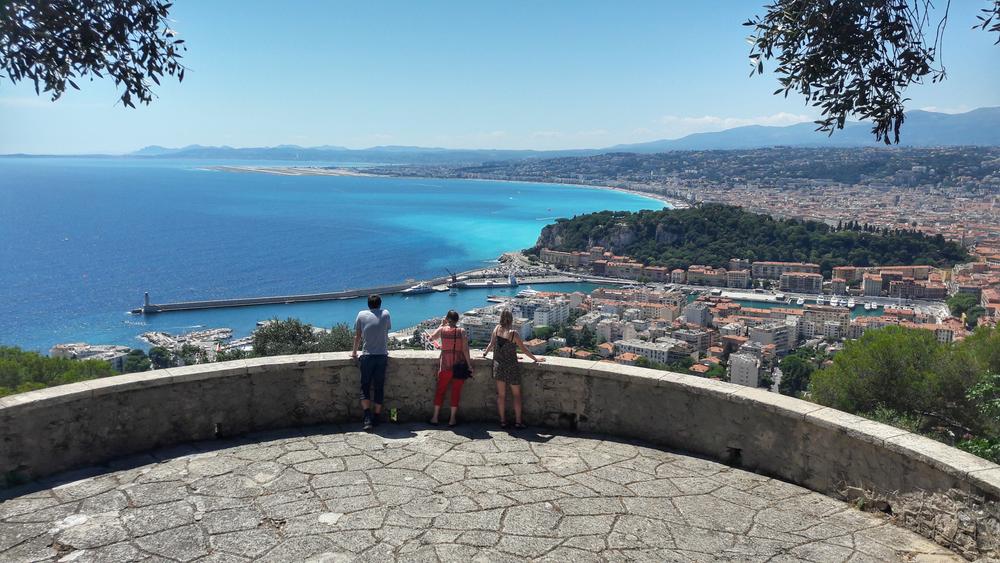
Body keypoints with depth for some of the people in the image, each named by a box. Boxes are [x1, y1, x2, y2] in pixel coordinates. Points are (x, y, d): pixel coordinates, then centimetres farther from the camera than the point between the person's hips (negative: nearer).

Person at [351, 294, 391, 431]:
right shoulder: (385, 314, 5)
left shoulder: (362, 315, 3)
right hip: (382, 356, 1)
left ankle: (368, 417, -9)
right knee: (379, 387, 8)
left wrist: (354, 352, 24)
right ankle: (376, 418, 12)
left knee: (365, 387, 6)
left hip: (367, 356, -1)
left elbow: (357, 336, 10)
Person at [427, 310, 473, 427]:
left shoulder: (442, 330, -3)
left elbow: (431, 338, 14)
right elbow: (465, 350, -10)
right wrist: (469, 365, -2)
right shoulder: (461, 332, -6)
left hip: (445, 366, 1)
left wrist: (441, 325, 18)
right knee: (456, 391, 8)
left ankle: (435, 418, 17)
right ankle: (452, 419, 11)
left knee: (440, 391, 13)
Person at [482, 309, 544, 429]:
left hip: (498, 366, 4)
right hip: (511, 367, -4)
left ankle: (503, 421, 16)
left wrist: (485, 353, 26)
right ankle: (518, 421, 12)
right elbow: (524, 349, -8)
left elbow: (491, 344, 7)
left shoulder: (497, 329, -5)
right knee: (516, 395, 10)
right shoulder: (514, 334, -17)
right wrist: (535, 359, 4)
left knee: (501, 395, 11)